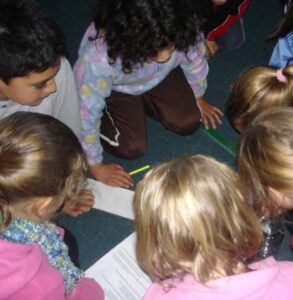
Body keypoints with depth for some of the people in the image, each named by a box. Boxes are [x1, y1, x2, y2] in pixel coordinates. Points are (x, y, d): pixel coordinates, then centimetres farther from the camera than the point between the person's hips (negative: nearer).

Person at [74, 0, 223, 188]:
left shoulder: (185, 30, -36)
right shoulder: (98, 58, -44)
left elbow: (195, 61, -12)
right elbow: (87, 114, -29)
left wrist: (198, 99, 8)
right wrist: (96, 167, -17)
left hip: (159, 77, 3)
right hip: (115, 89, -3)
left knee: (189, 122, -5)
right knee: (133, 147, -12)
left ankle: (143, 102, 21)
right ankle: (107, 113, 18)